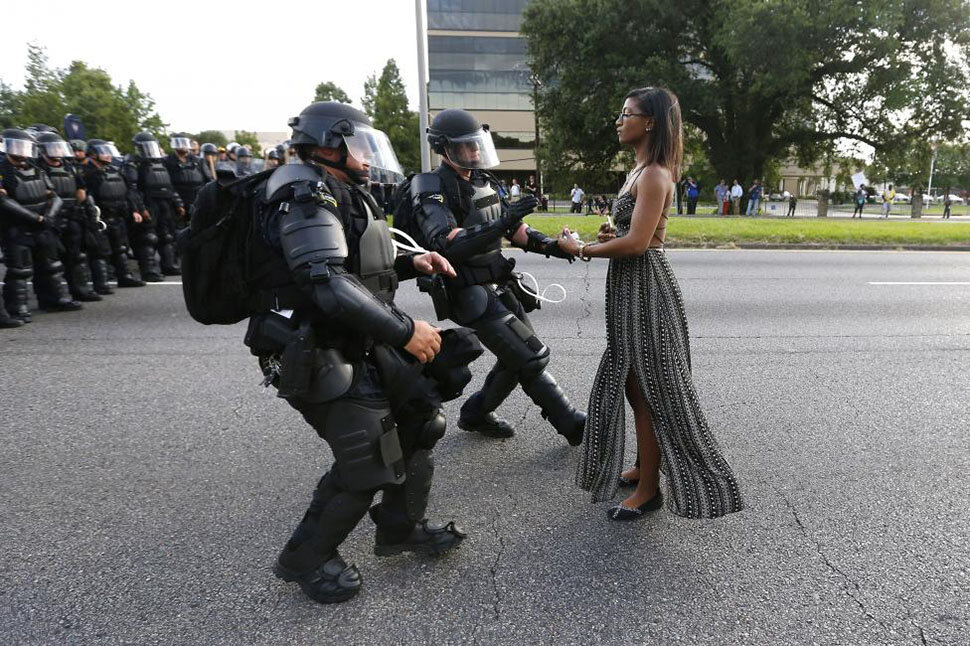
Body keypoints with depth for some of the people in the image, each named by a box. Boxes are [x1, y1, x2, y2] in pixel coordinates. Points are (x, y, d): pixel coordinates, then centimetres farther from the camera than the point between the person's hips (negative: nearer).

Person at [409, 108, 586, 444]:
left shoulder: (482, 182, 12)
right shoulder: (433, 191, -14)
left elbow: (513, 228, 18)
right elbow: (446, 245, -29)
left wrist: (549, 245, 1)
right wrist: (502, 223, -36)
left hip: (499, 287, 9)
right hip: (473, 295, -9)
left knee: (518, 358, 13)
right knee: (531, 358, -7)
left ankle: (475, 414, 31)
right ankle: (573, 424, 8)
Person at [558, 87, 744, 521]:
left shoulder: (654, 174, -16)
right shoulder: (641, 170, 15)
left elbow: (637, 242, -24)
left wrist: (581, 250, -14)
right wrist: (611, 235, 2)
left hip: (645, 287, -10)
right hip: (631, 287, 10)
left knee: (648, 388, -1)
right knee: (634, 384, 17)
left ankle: (649, 488, 13)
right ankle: (643, 467, 32)